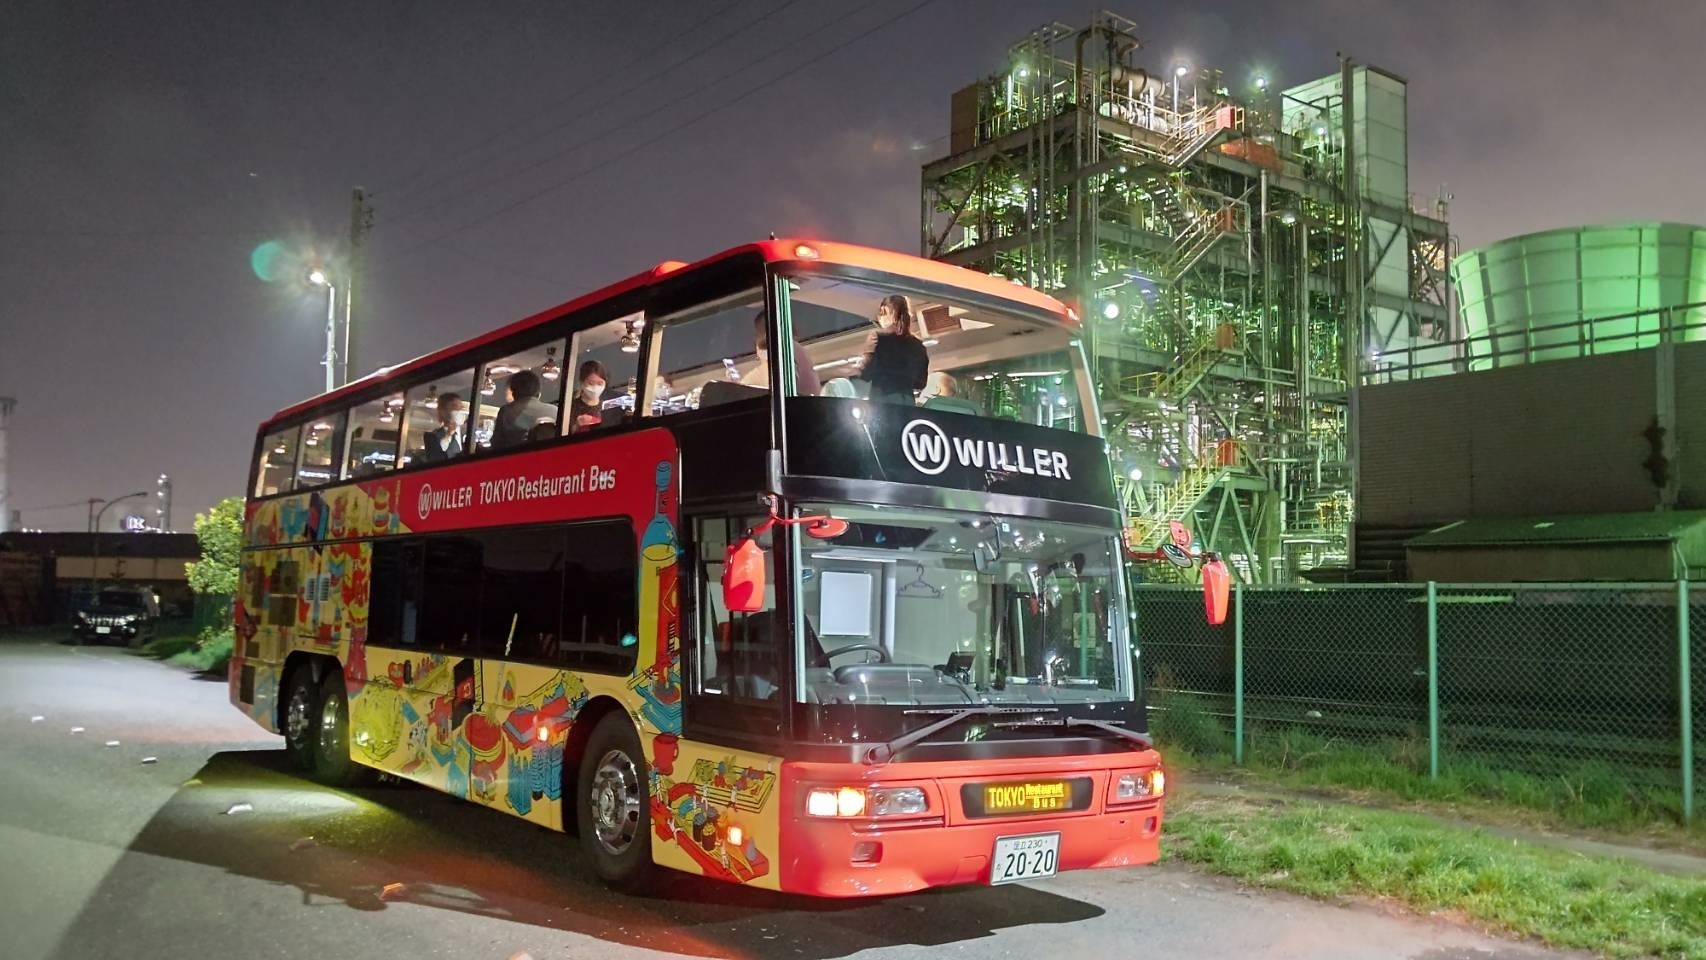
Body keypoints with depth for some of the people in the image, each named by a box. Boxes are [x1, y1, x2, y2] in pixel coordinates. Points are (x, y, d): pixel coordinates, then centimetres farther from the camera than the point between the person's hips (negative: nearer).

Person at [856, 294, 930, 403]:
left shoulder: (878, 335, -1)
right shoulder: (917, 343, 11)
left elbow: (865, 373, -7)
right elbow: (921, 383, 12)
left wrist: (859, 364, 15)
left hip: (882, 400, -4)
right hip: (907, 401, 4)